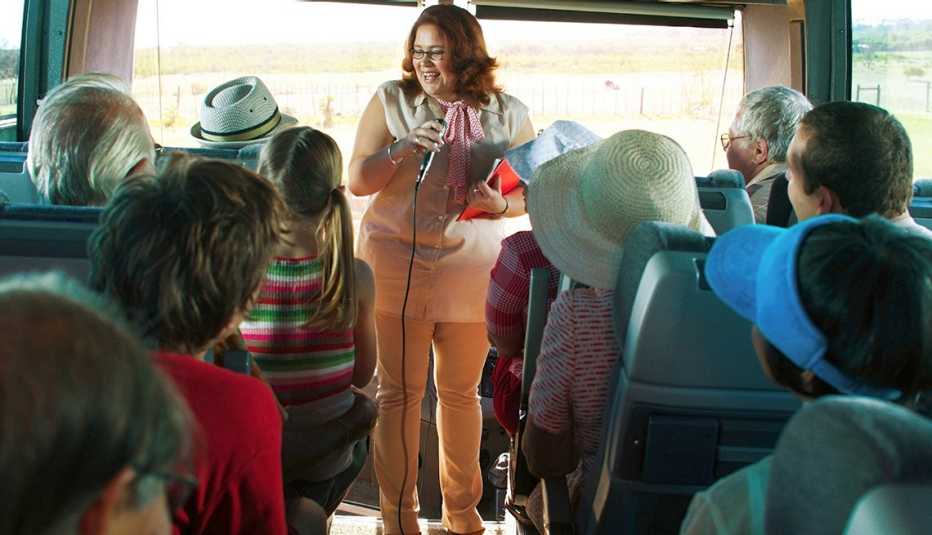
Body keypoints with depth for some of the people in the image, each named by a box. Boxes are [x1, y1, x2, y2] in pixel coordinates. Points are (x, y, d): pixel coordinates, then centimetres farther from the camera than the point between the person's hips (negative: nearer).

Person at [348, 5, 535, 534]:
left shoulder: (508, 114, 3)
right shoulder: (391, 101, 0)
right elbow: (357, 181, -2)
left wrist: (502, 204, -14)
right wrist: (401, 149, -18)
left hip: (472, 270, 1)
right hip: (396, 267, -1)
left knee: (462, 391, 13)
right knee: (398, 392, 4)